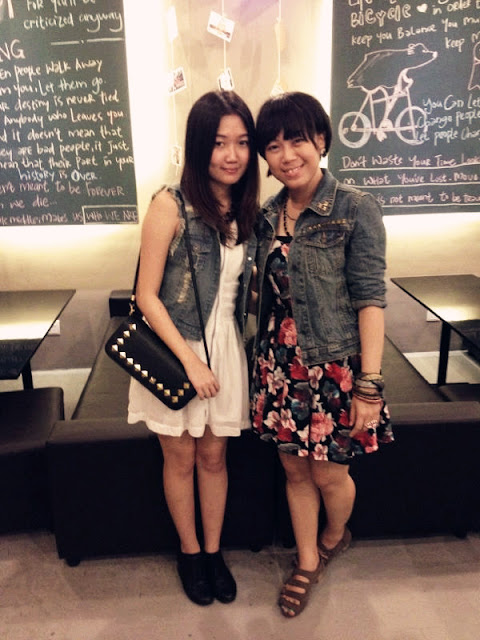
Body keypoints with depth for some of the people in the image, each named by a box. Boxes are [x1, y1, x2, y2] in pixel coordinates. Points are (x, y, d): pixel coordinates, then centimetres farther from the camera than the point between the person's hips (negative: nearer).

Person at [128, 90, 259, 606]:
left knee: (214, 456, 16)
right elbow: (147, 295, -15)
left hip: (225, 348, 4)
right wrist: (190, 361, -17)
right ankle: (189, 551, 37)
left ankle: (213, 550, 37)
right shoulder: (171, 205, -15)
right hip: (175, 350, -4)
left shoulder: (246, 209, 2)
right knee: (180, 458, 14)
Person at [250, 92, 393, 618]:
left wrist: (369, 385, -16)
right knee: (295, 470, 16)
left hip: (333, 365, -4)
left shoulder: (355, 209, -12)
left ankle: (333, 538, 46)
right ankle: (307, 564, 39)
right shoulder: (268, 215, 4)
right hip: (280, 365, 5)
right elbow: (266, 294, 10)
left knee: (329, 473, 12)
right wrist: (264, 360, 7)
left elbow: (370, 299, -14)